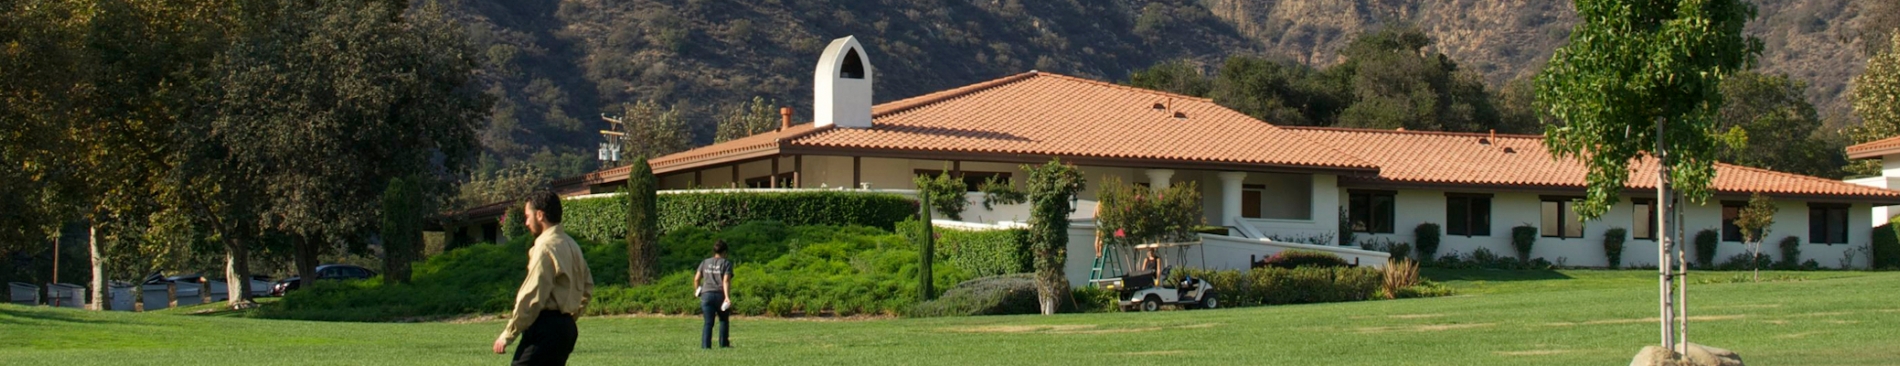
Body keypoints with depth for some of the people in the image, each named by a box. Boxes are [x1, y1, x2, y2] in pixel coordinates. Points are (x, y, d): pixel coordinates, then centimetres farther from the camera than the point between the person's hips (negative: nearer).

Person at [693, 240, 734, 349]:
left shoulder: (705, 262, 12)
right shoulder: (726, 263, 1)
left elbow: (697, 279, 7)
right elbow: (726, 281, -11)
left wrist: (697, 289, 26)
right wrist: (727, 297, -18)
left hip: (706, 295, 2)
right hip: (721, 295, -2)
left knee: (708, 322, 1)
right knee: (724, 320, 19)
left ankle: (705, 345, -10)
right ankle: (723, 343, 22)